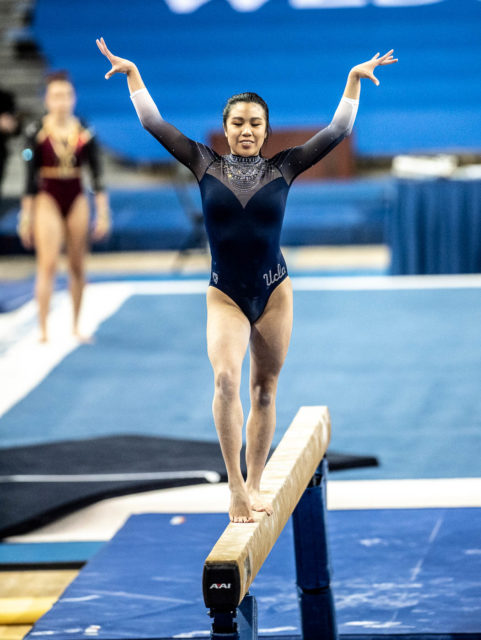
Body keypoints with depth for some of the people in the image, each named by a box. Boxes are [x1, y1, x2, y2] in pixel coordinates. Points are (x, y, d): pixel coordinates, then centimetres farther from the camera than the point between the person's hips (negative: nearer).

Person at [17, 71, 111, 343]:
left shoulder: (84, 132, 0)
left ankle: (76, 325, 20)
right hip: (47, 200, -2)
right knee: (48, 264, -11)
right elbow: (30, 176, -2)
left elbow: (97, 174, 2)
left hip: (77, 200, 2)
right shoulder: (37, 132, -5)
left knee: (78, 266, 7)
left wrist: (103, 212, -2)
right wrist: (26, 215, -3)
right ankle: (43, 329, -11)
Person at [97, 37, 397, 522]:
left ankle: (253, 486, 22)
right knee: (226, 378, -23)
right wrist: (131, 73, -5)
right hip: (225, 295, -1)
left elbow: (337, 131, 0)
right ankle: (235, 487, -26)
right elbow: (154, 124, -1)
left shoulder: (282, 168, 0)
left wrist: (355, 78, -4)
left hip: (273, 291, 1)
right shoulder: (205, 165, -1)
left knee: (264, 390, 9)